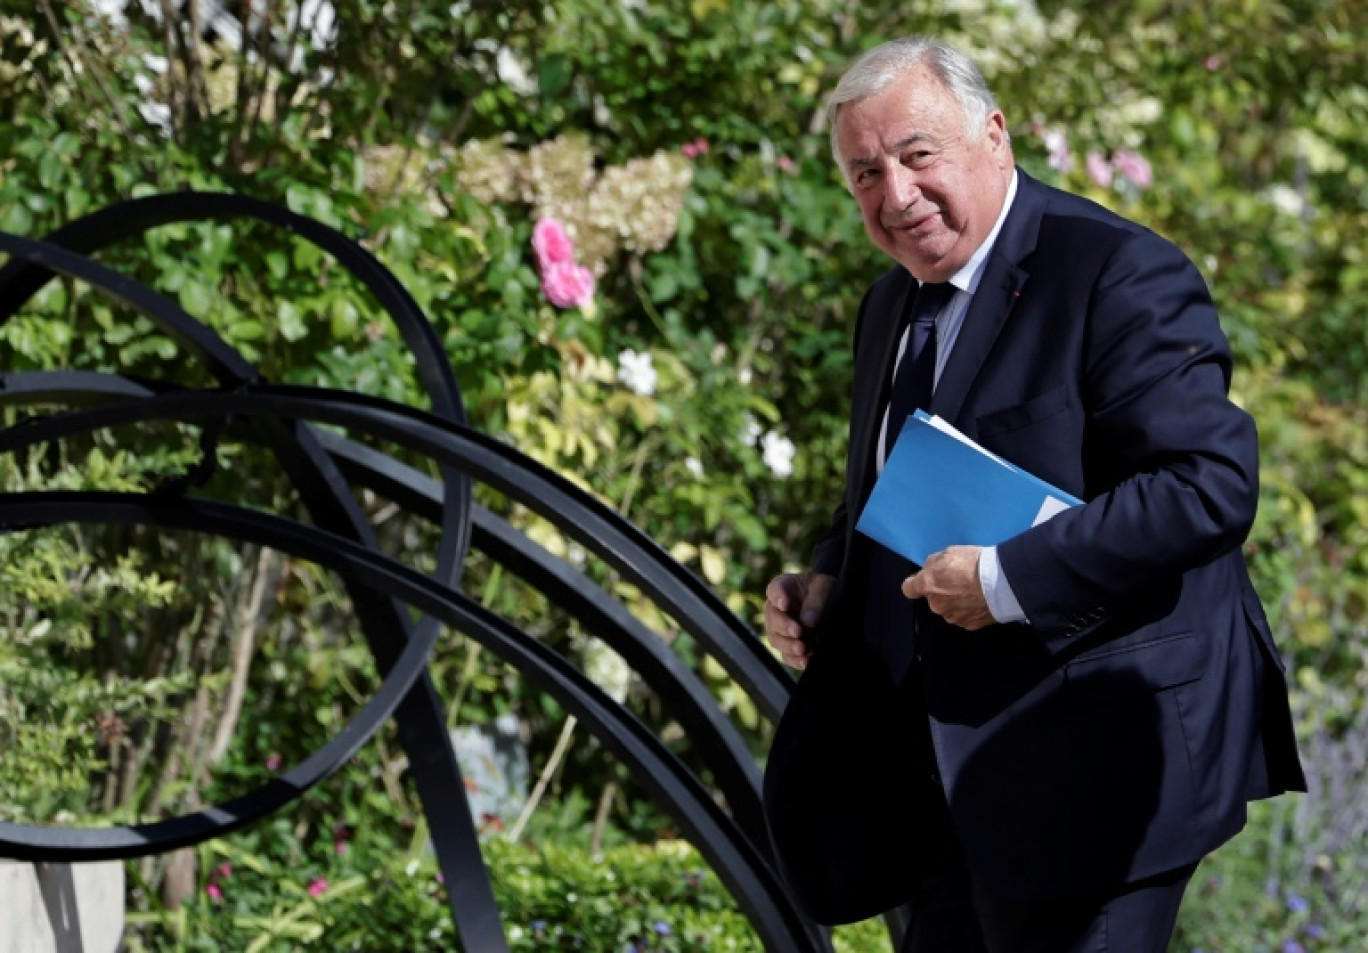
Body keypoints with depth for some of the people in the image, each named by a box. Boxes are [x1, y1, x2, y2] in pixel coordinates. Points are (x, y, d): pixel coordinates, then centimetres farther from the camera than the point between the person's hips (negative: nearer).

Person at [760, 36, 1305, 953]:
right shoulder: (894, 305, 15)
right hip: (952, 772, 9)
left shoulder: (1121, 277, -14)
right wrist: (829, 584, 7)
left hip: (1093, 766, -9)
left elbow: (1211, 485, -23)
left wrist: (1007, 581, -24)